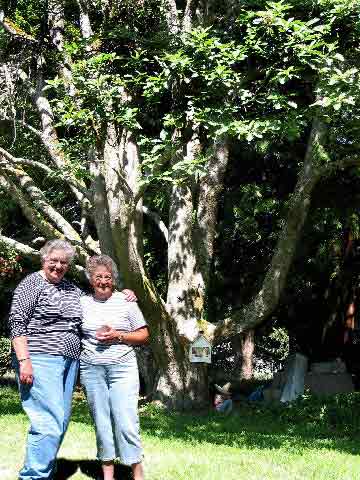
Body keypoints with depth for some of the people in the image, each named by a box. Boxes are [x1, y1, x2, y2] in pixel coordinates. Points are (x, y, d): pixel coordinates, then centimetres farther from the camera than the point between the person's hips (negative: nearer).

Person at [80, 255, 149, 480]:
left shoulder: (126, 301, 4)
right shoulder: (82, 303, 9)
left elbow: (144, 335, 6)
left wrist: (118, 336, -9)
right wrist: (94, 337, 1)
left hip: (122, 368, -2)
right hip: (91, 369, 2)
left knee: (126, 420, -9)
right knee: (101, 421, 4)